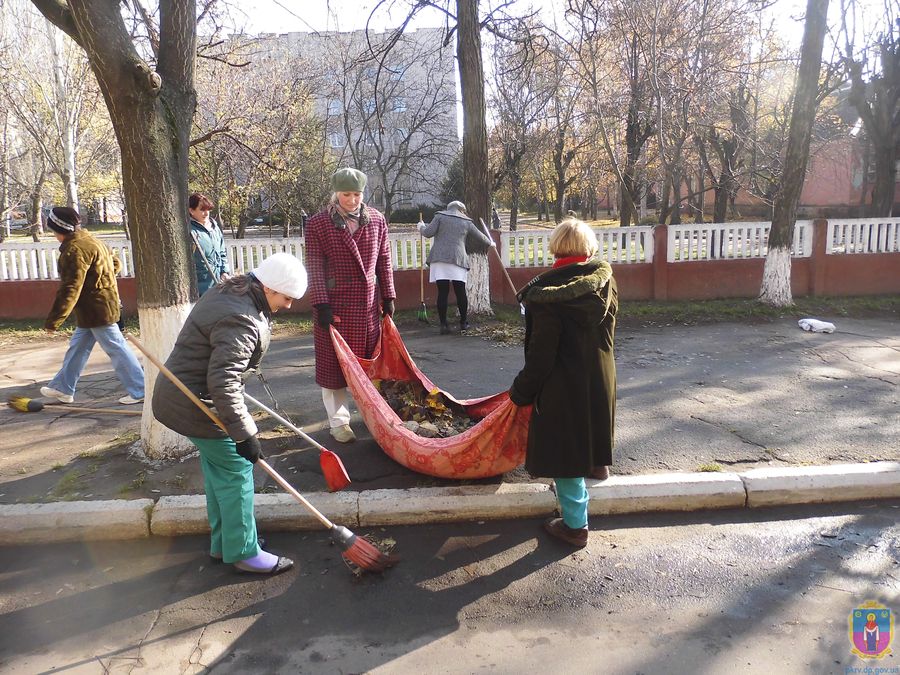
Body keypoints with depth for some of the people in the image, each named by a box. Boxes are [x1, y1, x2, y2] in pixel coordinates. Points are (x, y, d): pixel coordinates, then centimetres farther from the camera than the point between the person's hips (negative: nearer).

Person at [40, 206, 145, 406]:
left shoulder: (75, 250, -21)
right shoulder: (90, 240, 10)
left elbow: (70, 289, -24)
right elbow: (115, 263, 21)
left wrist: (53, 321, -20)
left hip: (97, 310, -10)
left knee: (116, 349, -3)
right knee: (77, 347, 18)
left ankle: (139, 390, 4)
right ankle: (63, 388, 30)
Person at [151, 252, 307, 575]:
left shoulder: (233, 290, 4)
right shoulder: (242, 322, -30)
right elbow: (222, 384, -34)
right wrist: (244, 434, -28)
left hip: (183, 393, 11)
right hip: (195, 403, -11)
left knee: (218, 469, 19)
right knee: (235, 470, -1)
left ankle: (223, 542, 33)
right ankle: (243, 552, 12)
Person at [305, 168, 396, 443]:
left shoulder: (376, 220, 6)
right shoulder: (318, 223, -5)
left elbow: (384, 261, 9)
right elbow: (314, 267, -7)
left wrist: (388, 296, 6)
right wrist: (322, 304, -13)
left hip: (370, 304, 3)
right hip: (335, 304, -3)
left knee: (370, 359, 13)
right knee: (334, 363, 4)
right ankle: (339, 421, 16)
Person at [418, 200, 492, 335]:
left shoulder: (440, 216, 11)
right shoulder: (467, 222, 16)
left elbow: (428, 233, 0)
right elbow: (480, 237, 26)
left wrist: (421, 227, 22)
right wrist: (490, 243, 46)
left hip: (439, 259, 0)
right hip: (458, 259, 0)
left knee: (442, 292, -2)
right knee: (460, 292, 7)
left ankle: (443, 324, -3)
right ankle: (463, 323, 15)